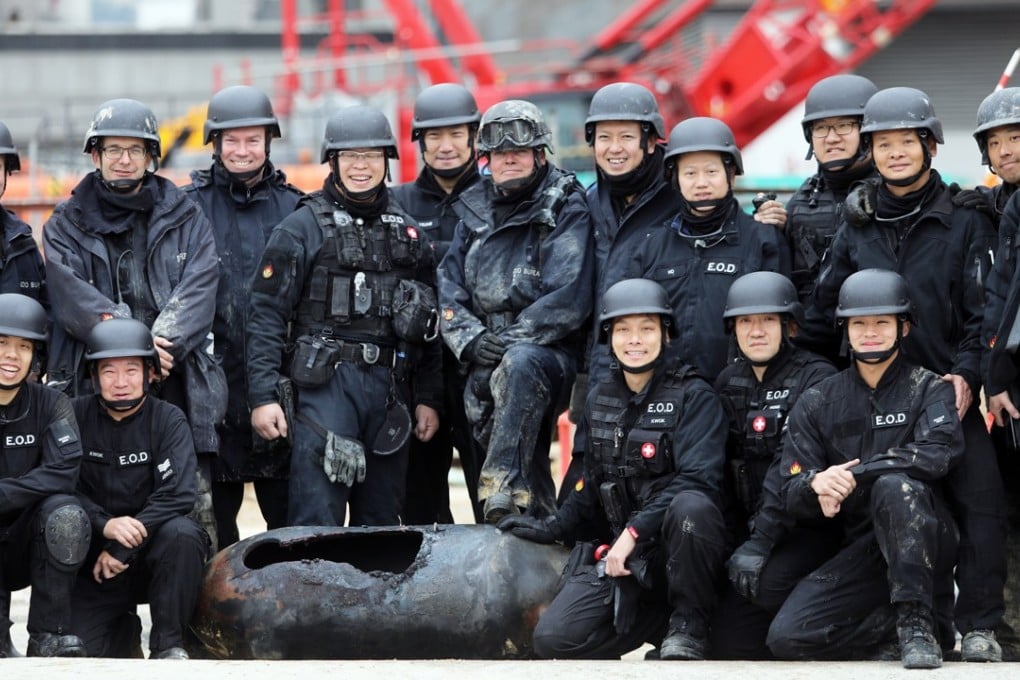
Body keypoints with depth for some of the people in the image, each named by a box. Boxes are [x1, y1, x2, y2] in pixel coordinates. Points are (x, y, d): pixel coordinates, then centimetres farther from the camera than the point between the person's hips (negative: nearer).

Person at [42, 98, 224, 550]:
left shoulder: (185, 220, 15)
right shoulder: (67, 225, 13)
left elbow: (198, 291, 1)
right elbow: (70, 295, -3)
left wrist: (165, 344, -16)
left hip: (175, 387, 1)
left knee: (195, 522, -5)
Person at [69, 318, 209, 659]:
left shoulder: (169, 420, -4)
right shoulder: (77, 416, 0)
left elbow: (177, 495, -16)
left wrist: (123, 549, -23)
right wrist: (104, 525, -27)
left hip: (152, 548, -1)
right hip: (95, 560, 1)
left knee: (182, 533, -34)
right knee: (80, 645, -19)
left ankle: (168, 643, -16)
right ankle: (126, 627, 19)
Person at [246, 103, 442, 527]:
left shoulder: (408, 232, 16)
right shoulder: (302, 228, 1)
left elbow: (427, 325, 18)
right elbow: (266, 314, -4)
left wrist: (429, 398, 11)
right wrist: (263, 396, -13)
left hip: (390, 390, 5)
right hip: (326, 384, -5)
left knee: (381, 523, 9)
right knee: (316, 523, -10)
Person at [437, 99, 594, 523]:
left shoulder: (566, 211, 0)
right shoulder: (475, 213, 18)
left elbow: (568, 297, -12)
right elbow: (449, 290, 13)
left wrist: (511, 339, -18)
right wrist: (472, 340, -6)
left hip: (551, 353, -6)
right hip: (485, 364, 6)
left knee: (519, 365, -39)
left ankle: (504, 489, -47)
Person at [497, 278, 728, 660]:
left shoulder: (694, 397, -7)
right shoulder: (600, 400, 11)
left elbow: (697, 481, -19)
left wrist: (636, 530, -24)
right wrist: (554, 527, 19)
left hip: (679, 546, -5)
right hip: (624, 552, 5)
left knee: (691, 507, -40)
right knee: (554, 640, -17)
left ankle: (689, 626, -16)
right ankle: (660, 614, 7)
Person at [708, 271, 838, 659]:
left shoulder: (816, 379, -8)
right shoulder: (729, 382, 12)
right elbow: (720, 471, 7)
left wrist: (760, 542, -27)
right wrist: (733, 543, -5)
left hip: (806, 528, -5)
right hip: (748, 526, 5)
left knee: (767, 581, -34)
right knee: (728, 641, -13)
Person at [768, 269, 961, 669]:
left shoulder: (929, 390, 3)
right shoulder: (817, 403, 11)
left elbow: (939, 453, -19)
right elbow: (792, 496, 3)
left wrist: (850, 476, -24)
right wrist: (817, 483, -22)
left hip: (925, 542, -3)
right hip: (859, 551, 3)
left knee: (894, 485, -36)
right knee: (787, 637, -20)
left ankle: (916, 621, -28)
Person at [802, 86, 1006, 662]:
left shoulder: (965, 225, 4)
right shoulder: (857, 228, 11)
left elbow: (982, 313, 0)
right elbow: (822, 312, 13)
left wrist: (967, 376, -13)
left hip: (949, 391, -2)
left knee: (981, 501, -14)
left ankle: (979, 626, -9)